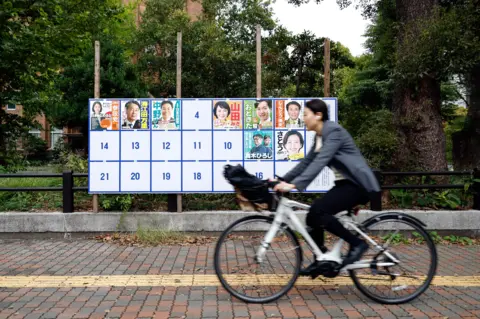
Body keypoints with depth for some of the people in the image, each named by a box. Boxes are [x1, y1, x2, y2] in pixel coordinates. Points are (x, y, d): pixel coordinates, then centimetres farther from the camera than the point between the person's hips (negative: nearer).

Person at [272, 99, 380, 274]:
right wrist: (283, 180, 5)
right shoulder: (319, 136, 11)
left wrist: (294, 185, -36)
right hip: (345, 183, 9)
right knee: (313, 217, 2)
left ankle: (357, 243, -8)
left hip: (358, 184, -9)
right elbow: (306, 162, 13)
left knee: (318, 211, -22)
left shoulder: (334, 131, -18)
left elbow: (320, 162, -29)